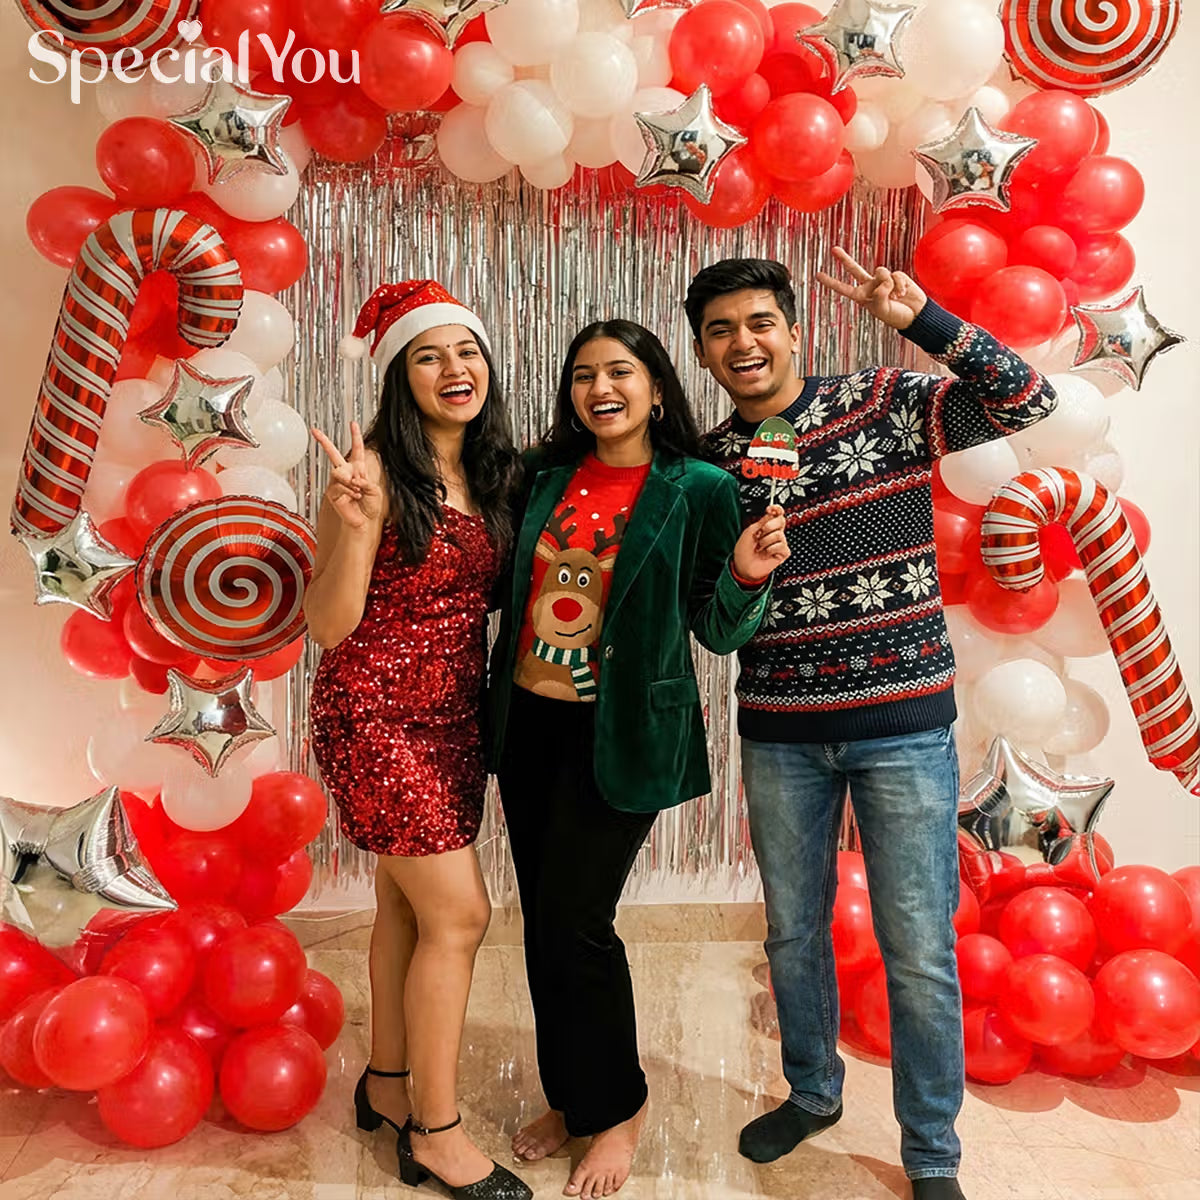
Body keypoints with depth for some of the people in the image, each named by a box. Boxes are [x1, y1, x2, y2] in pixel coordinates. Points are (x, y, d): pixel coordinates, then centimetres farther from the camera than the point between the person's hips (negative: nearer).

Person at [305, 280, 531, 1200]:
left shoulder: (496, 475, 5)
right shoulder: (378, 471, -15)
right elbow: (329, 625, -17)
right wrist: (353, 523, -32)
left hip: (454, 714, 7)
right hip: (375, 714, -6)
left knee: (408, 905, 17)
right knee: (459, 913, -4)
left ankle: (387, 1085, 37)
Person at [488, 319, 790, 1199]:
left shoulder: (697, 490, -7)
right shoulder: (547, 478, 7)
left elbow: (717, 632, -6)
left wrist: (748, 577, -24)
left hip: (620, 732, -5)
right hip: (529, 720, 5)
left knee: (577, 921, -1)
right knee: (543, 918, 13)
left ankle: (617, 1109, 26)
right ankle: (569, 1096, 36)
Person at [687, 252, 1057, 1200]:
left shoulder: (888, 404, -3)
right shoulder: (707, 463, 5)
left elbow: (1027, 402, -13)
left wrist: (921, 319, -22)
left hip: (904, 724, -3)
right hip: (779, 734, 3)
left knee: (920, 952, 5)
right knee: (794, 930, 18)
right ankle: (813, 1093, 44)